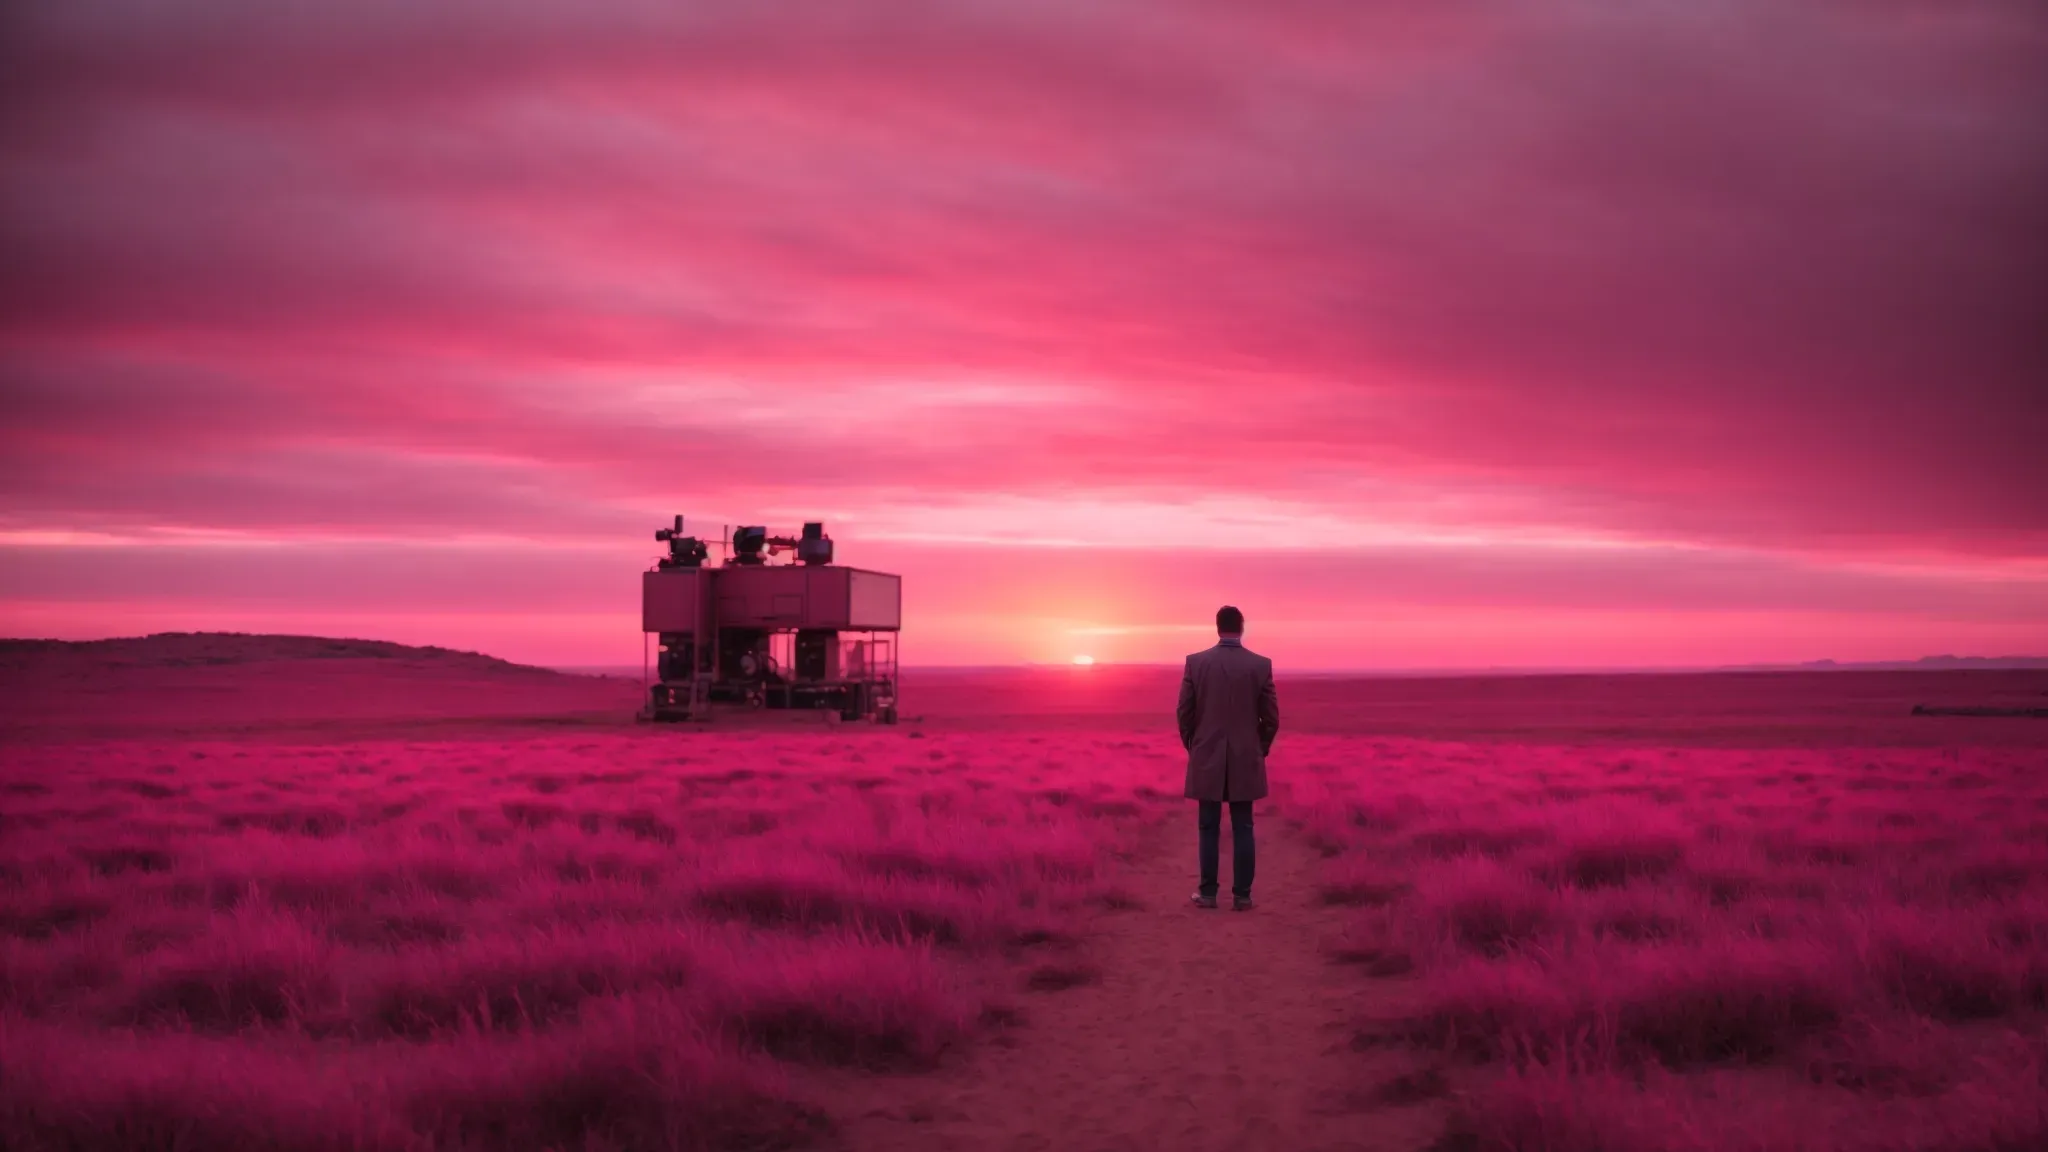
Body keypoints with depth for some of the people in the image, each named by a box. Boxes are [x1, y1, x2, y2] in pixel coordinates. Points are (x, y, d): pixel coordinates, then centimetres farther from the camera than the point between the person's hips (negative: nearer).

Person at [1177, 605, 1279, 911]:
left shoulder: (1196, 662, -5)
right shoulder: (1261, 664, -4)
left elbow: (1184, 712, -1)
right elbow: (1271, 717, -1)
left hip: (1206, 759, 0)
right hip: (1246, 759, 0)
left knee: (1208, 829, 6)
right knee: (1243, 829, 5)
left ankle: (1207, 893, 8)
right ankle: (1242, 895, 5)